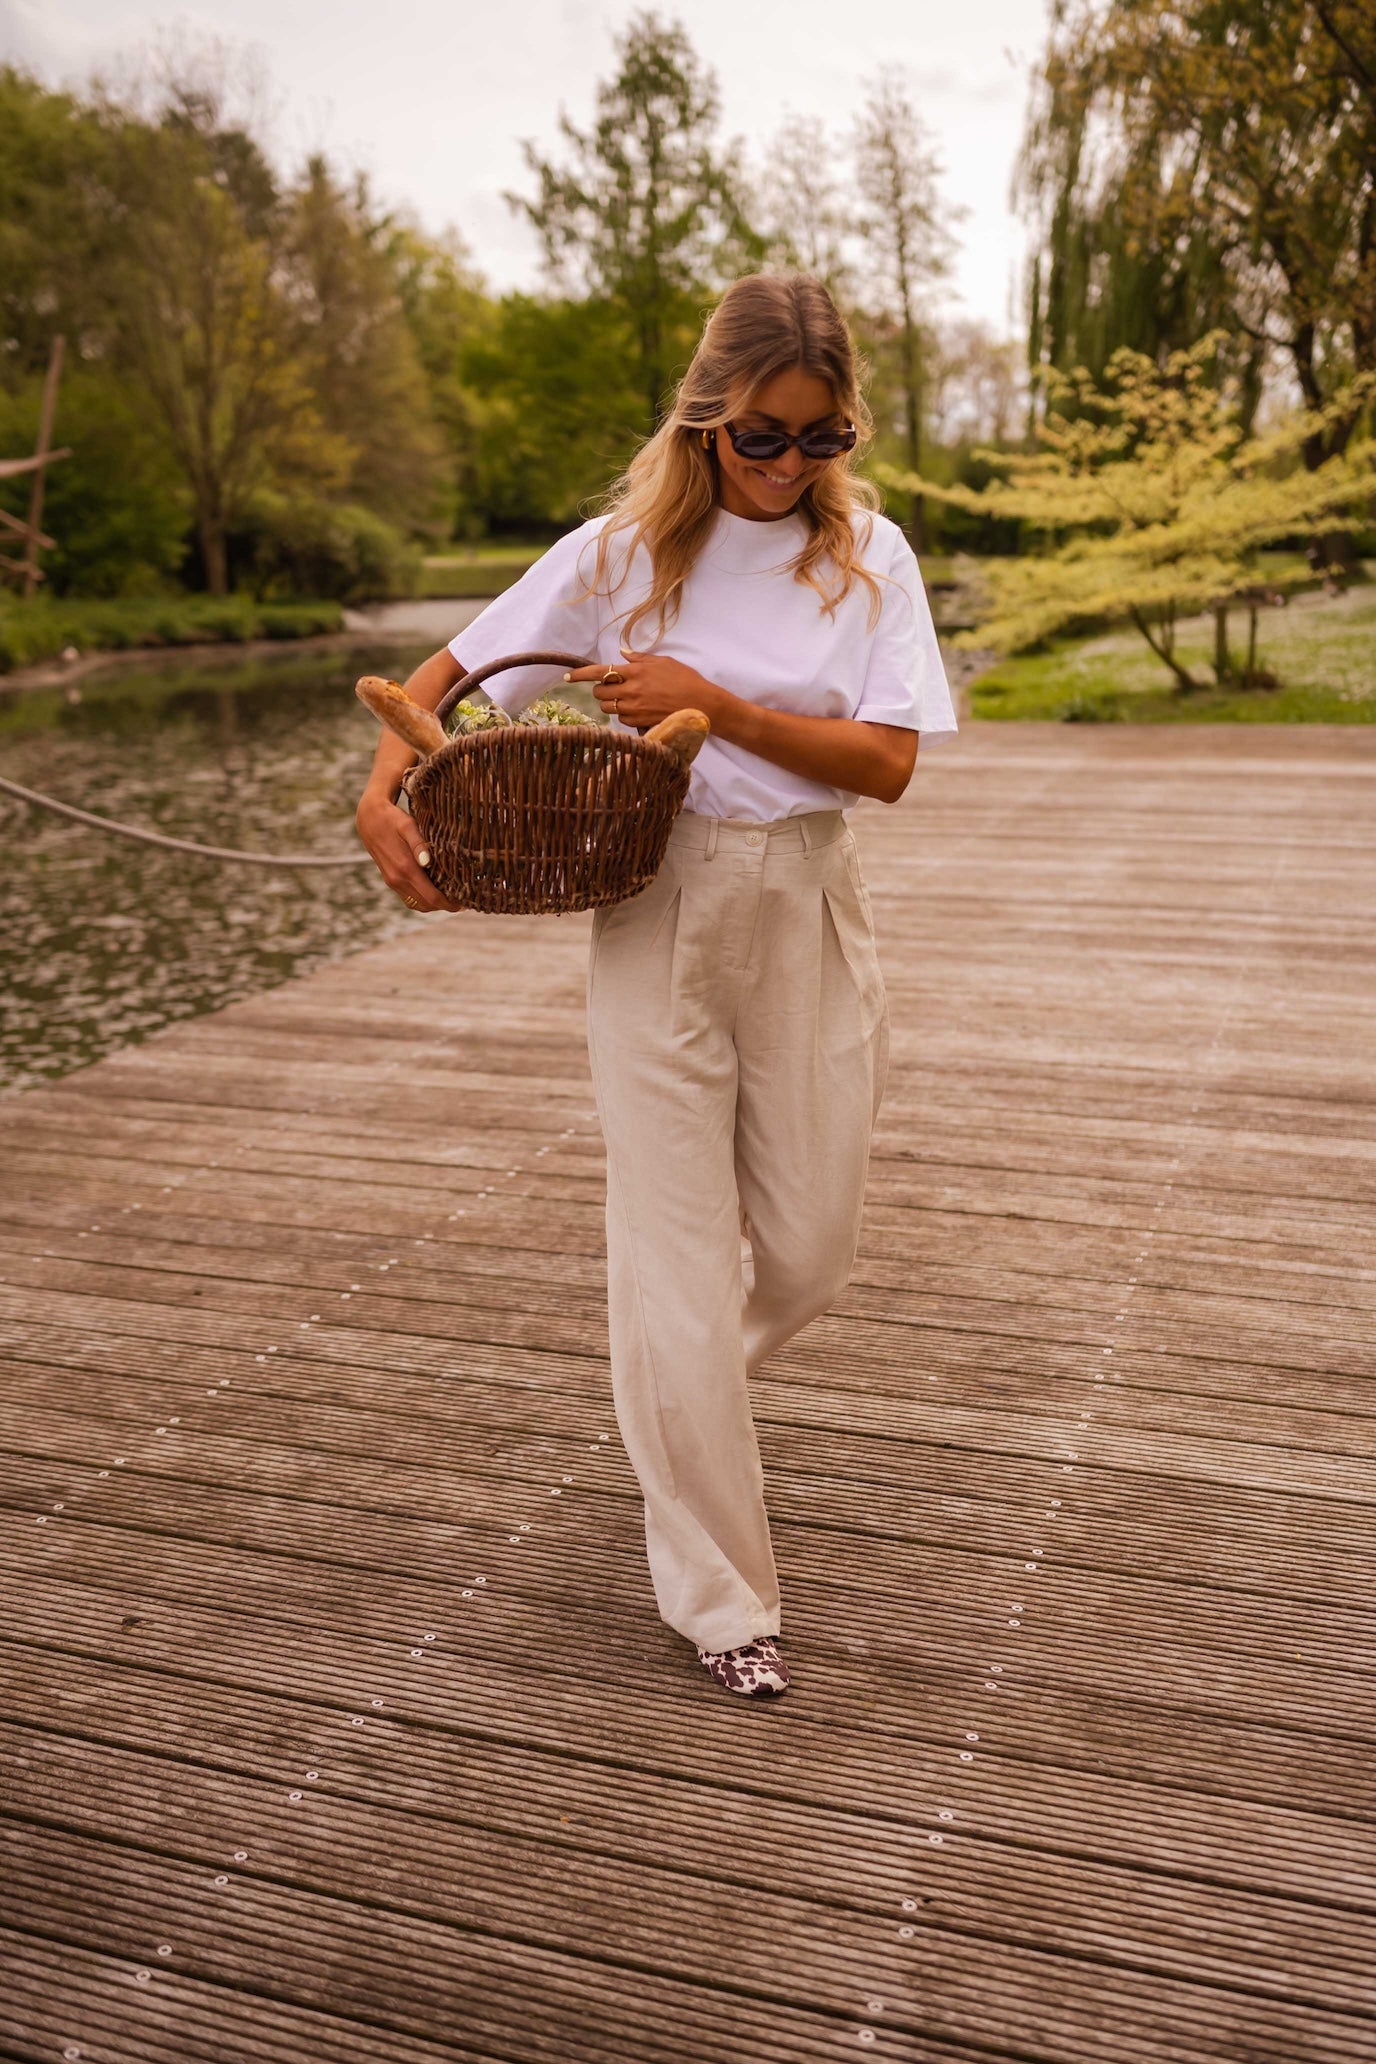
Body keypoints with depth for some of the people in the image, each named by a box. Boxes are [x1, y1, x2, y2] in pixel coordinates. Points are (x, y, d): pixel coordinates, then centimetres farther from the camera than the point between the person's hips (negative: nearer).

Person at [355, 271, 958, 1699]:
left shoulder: (868, 554, 0)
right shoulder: (623, 552, -1)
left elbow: (888, 765, -9)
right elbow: (451, 673, 4)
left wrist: (710, 703, -17)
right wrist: (383, 789, -14)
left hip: (810, 916, 2)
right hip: (659, 919, -1)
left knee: (805, 1254, 10)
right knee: (676, 1264, 0)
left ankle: (674, 1401, 45)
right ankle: (716, 1594, 15)